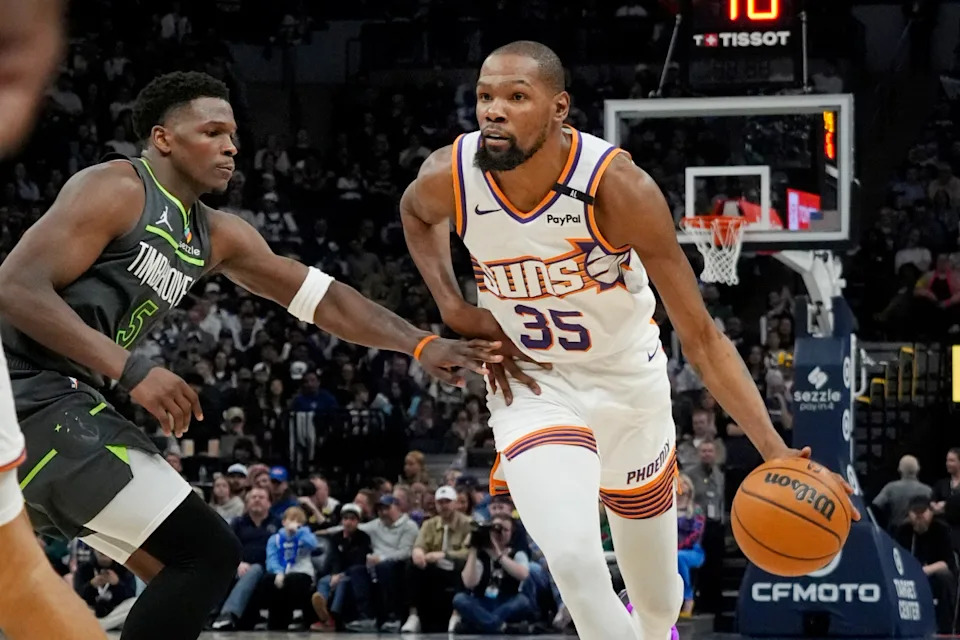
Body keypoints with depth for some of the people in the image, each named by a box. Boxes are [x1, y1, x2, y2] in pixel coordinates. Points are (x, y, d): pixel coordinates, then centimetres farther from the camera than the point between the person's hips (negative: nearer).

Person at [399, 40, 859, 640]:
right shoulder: (449, 178, -20)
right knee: (574, 561, -29)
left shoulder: (617, 186, -28)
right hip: (530, 384, 0)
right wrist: (454, 309, -6)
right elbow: (415, 212, 10)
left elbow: (701, 337, -23)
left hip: (628, 382, 0)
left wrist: (775, 451, -33)